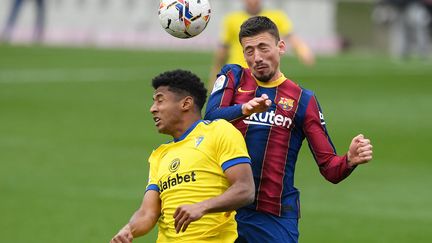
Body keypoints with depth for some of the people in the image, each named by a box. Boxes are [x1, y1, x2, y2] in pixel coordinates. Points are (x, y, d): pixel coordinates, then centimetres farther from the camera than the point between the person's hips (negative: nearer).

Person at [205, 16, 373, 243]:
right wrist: (244, 109, -32)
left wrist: (350, 160, -19)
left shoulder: (303, 100, 6)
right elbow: (210, 118, -12)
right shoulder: (233, 77, 8)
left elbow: (330, 168, 4)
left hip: (275, 217, -1)